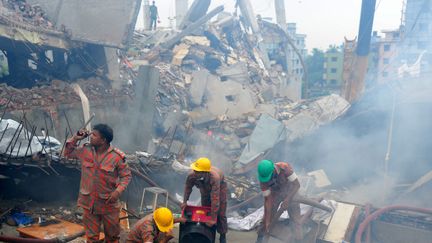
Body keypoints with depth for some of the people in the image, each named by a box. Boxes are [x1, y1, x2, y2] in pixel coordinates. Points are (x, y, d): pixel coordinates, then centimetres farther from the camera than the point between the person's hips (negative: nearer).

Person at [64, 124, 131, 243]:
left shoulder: (117, 156, -17)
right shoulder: (85, 150, -3)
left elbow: (126, 175, -7)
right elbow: (68, 153, 13)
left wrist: (118, 191, -21)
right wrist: (75, 138, -3)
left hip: (108, 203, -3)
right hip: (89, 202, 3)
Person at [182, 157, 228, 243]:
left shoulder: (215, 177, -50)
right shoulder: (192, 176, -37)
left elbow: (215, 199, -46)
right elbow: (188, 187, -11)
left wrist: (213, 219, -42)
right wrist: (185, 201, -10)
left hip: (220, 186, -4)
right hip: (205, 188, 4)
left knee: (221, 214, -1)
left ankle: (223, 236, 19)